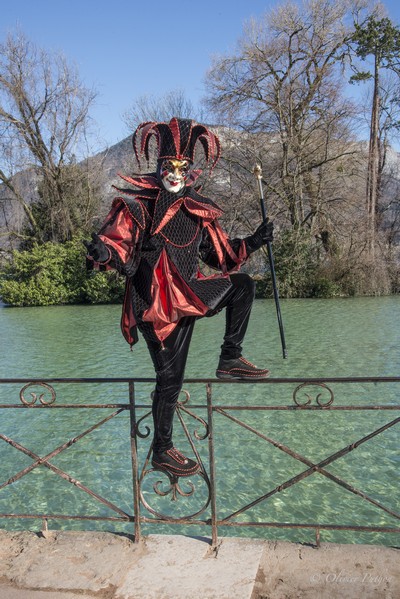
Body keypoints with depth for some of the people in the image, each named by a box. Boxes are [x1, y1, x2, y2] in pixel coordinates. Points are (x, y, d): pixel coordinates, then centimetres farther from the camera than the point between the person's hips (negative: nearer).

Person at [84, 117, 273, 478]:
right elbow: (119, 243, -16)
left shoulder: (200, 209, 11)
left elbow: (222, 255, 17)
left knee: (243, 284, 2)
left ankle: (230, 359, 7)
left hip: (189, 295, 6)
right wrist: (104, 251, -38)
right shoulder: (137, 202, -5)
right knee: (170, 379, -1)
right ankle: (162, 452, 19)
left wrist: (253, 242, 6)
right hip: (156, 303, -6)